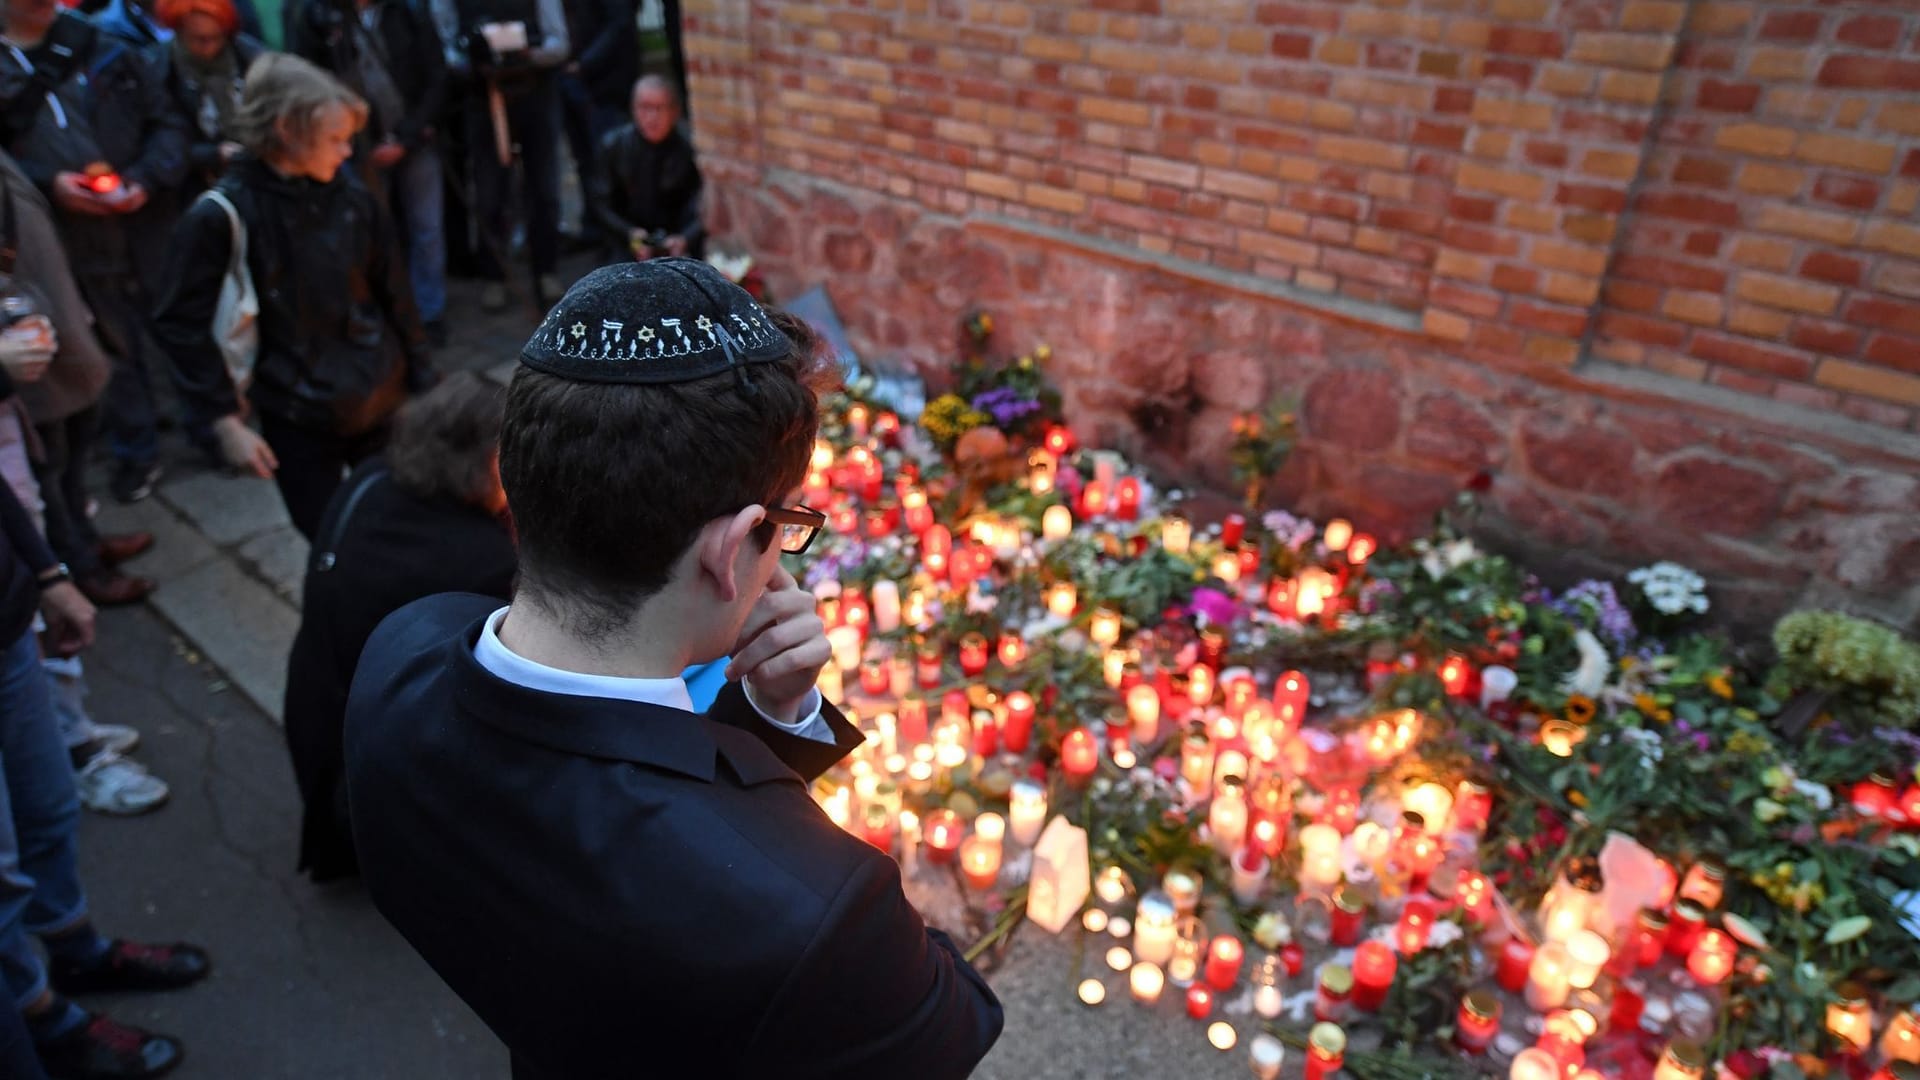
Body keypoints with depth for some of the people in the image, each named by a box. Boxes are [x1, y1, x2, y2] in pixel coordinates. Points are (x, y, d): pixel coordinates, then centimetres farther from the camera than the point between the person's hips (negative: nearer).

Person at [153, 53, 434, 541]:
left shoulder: (353, 199, -3)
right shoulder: (219, 218, -12)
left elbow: (395, 296, 6)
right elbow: (184, 324, -6)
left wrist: (421, 382, 9)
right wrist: (225, 421, -8)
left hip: (382, 405, 3)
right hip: (297, 424, -2)